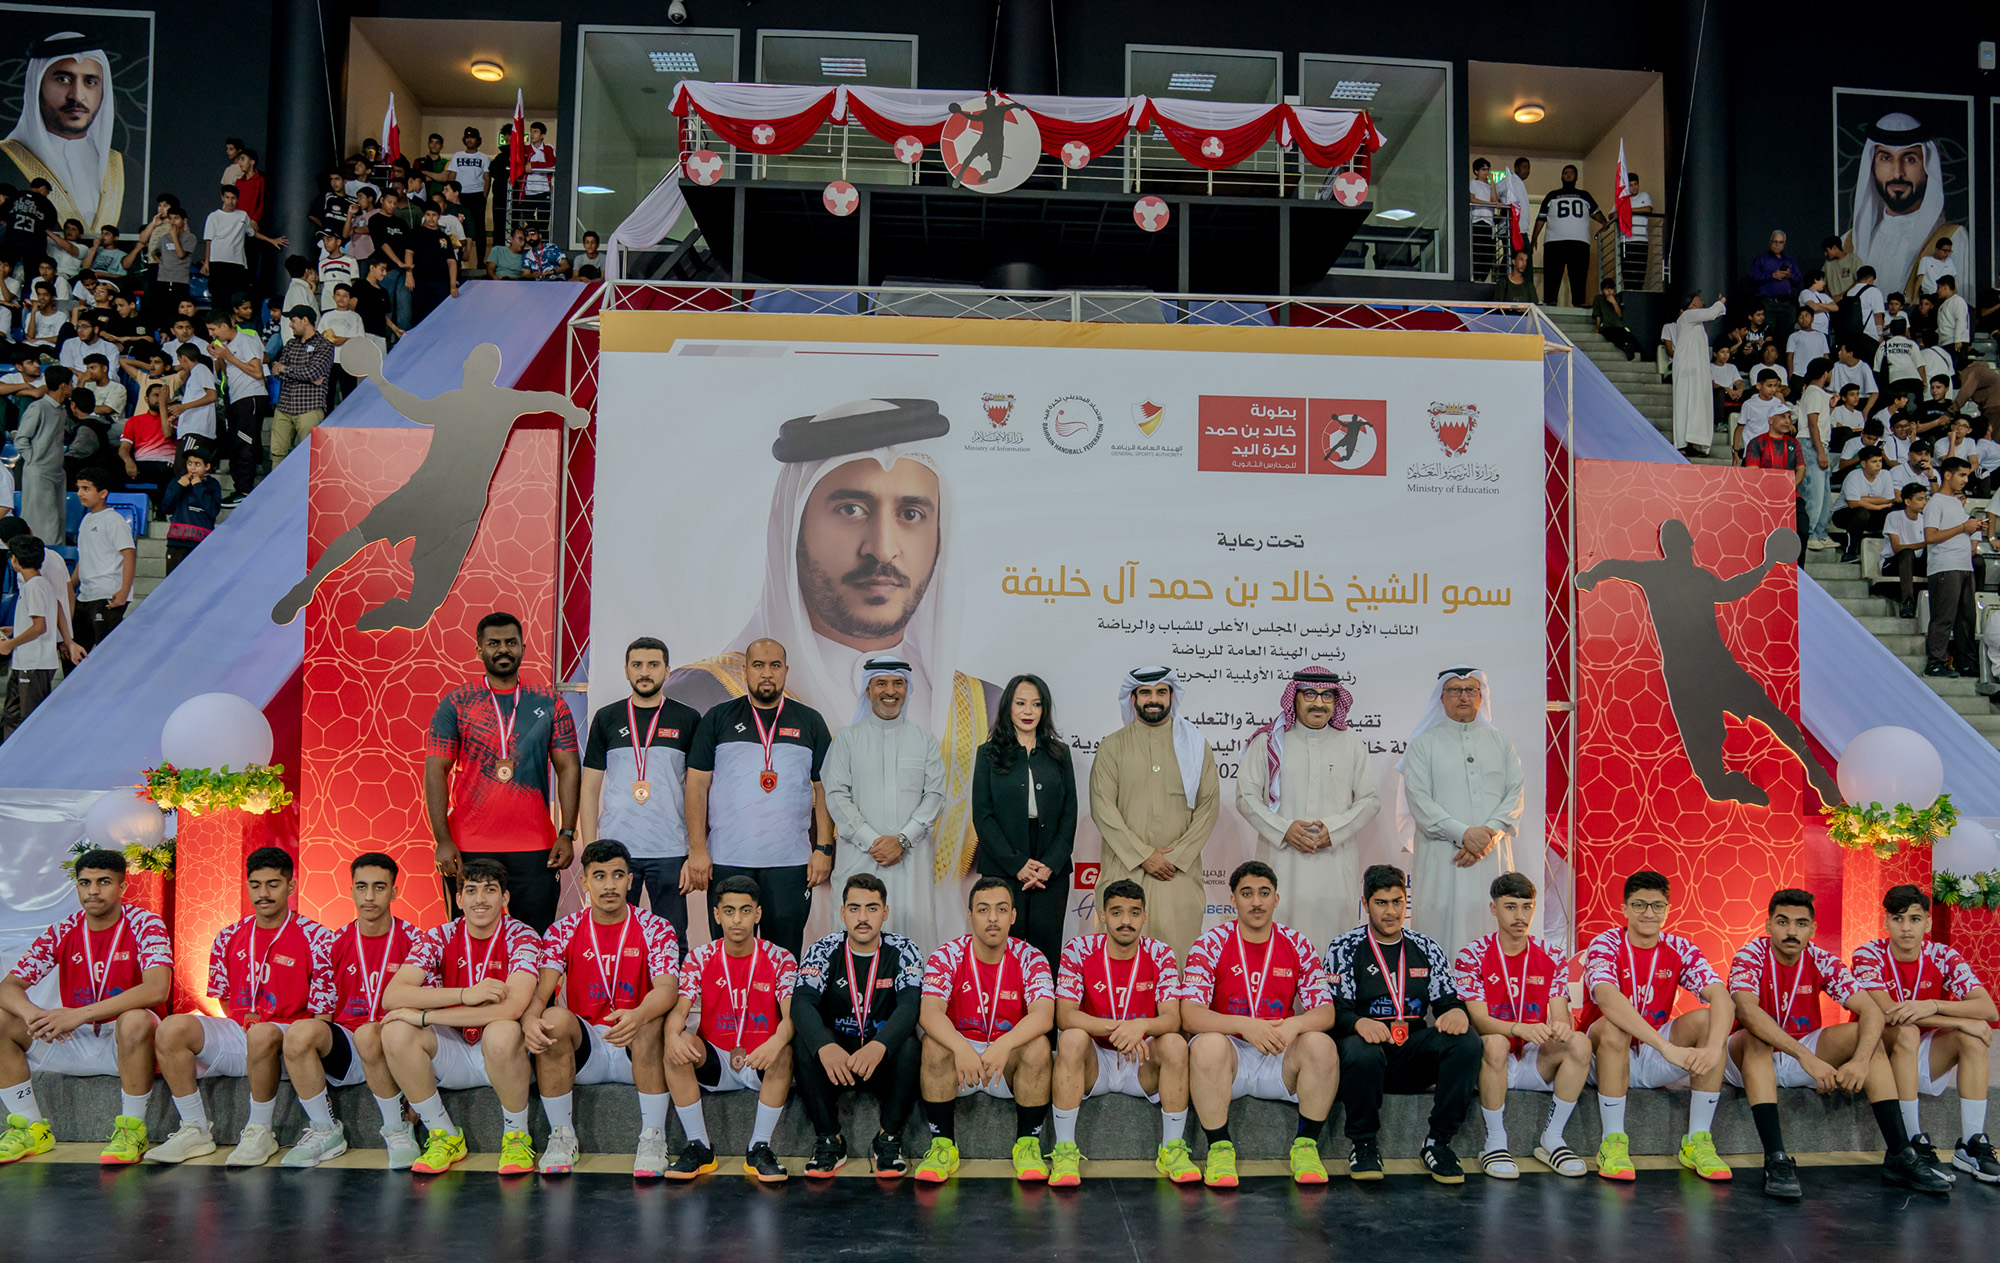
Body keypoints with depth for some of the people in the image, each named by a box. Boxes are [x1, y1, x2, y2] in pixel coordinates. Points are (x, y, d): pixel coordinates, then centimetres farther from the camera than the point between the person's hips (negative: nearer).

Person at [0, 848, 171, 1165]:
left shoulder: (145, 924, -13)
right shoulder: (62, 932, 0)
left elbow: (156, 990, -28)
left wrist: (80, 1014, -35)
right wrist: (32, 1013, -29)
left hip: (127, 1043, -5)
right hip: (73, 1043, 5)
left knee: (135, 1019, -37)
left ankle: (132, 1130, -21)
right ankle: (33, 1129, -3)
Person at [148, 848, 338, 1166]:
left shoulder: (316, 937, -3)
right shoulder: (229, 937, 13)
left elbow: (322, 1009, -4)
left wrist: (259, 1022, -14)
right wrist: (243, 1018, -1)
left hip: (285, 1037, -5)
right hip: (234, 1034, 5)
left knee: (262, 1035, -40)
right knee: (172, 1028, -20)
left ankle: (260, 1133, -19)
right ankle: (195, 1131, -11)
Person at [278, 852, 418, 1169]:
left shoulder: (410, 938, 1)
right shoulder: (337, 941, 9)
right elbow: (323, 1007, 12)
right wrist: (316, 1043, -4)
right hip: (343, 1049, 3)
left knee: (368, 1034, -38)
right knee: (298, 1032, -28)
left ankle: (397, 1131, -17)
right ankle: (324, 1131, -10)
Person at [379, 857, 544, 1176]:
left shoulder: (522, 937, -12)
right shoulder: (438, 937, -3)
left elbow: (512, 1008, -28)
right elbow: (392, 996, -17)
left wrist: (424, 1016, -26)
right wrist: (466, 995, -29)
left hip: (500, 1054, -3)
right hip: (452, 1052, 4)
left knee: (502, 1032, -36)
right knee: (396, 1032, -23)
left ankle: (516, 1137, -11)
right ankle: (444, 1136, -5)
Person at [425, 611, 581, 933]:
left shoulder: (549, 702, 6)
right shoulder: (455, 703, 3)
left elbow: (568, 769, 6)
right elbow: (435, 772, -1)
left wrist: (567, 833, -3)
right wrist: (443, 841, -9)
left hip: (535, 848, 1)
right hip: (467, 848, -1)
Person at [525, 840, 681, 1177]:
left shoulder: (655, 930, -3)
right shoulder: (563, 931, 2)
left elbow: (666, 989, -20)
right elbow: (540, 992, -10)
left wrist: (637, 1016, -43)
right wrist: (529, 1020, -35)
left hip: (636, 1050, -1)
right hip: (583, 1049, 1)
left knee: (653, 1020, -33)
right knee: (554, 1018, -28)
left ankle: (653, 1138, -22)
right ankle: (561, 1136, -15)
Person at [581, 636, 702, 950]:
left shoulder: (688, 721, 5)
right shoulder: (607, 719, 8)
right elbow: (590, 788, 9)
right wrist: (590, 850, 1)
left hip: (670, 852, -1)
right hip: (615, 850, 1)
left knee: (673, 942, 2)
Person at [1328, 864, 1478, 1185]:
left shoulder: (1428, 950, 16)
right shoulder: (1344, 948, 5)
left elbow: (1447, 1001, 10)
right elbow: (1335, 1011, -4)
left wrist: (1457, 1012, -16)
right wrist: (1359, 1023, -28)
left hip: (1413, 1055, 3)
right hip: (1367, 1043, -3)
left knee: (1466, 1041, -25)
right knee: (1361, 1053, -39)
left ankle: (1438, 1142, -14)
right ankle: (1364, 1145, -13)